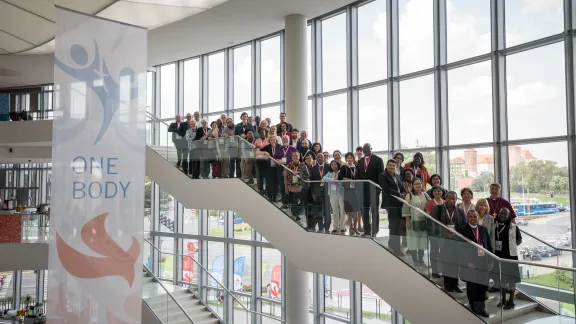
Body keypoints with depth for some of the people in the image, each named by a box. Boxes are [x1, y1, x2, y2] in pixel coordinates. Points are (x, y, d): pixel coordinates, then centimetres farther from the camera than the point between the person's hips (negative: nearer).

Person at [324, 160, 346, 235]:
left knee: (342, 211, -2)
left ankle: (342, 228, 7)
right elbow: (324, 178, -5)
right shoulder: (329, 173, 13)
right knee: (334, 212, 6)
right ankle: (336, 228, 14)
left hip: (342, 194, -3)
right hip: (333, 194, 3)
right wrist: (332, 179, -17)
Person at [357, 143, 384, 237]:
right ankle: (366, 231, 12)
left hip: (374, 189, -5)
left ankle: (374, 231, 8)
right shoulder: (360, 161, 14)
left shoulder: (378, 160, -1)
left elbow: (381, 175, -6)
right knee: (364, 211, 5)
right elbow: (358, 175, 14)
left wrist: (379, 188, -13)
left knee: (374, 210, 2)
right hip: (363, 189, 5)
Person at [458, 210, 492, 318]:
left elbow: (489, 245, 13)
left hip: (483, 262, 4)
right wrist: (466, 261, -16)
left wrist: (491, 259, 4)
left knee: (482, 285, 5)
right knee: (471, 285, 8)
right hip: (470, 262, -4)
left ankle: (480, 308, 14)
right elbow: (460, 247, -9)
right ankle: (473, 306, 22)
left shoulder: (483, 229, 11)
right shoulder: (462, 230, -5)